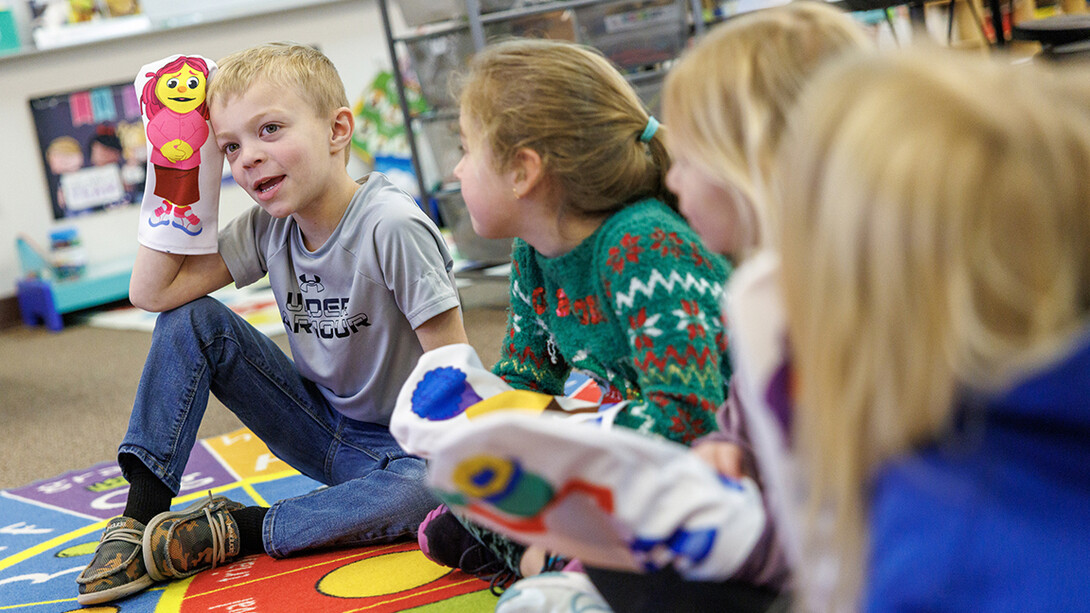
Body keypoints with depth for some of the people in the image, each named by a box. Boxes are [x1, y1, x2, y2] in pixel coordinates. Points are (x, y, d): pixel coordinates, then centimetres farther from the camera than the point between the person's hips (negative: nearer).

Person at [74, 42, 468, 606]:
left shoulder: (391, 226, -25)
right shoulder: (270, 226, -5)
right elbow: (153, 291, -9)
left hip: (399, 442, -5)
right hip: (321, 427, 5)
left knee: (424, 491, -40)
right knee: (191, 320, -9)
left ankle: (237, 531, -21)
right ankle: (141, 519, -8)